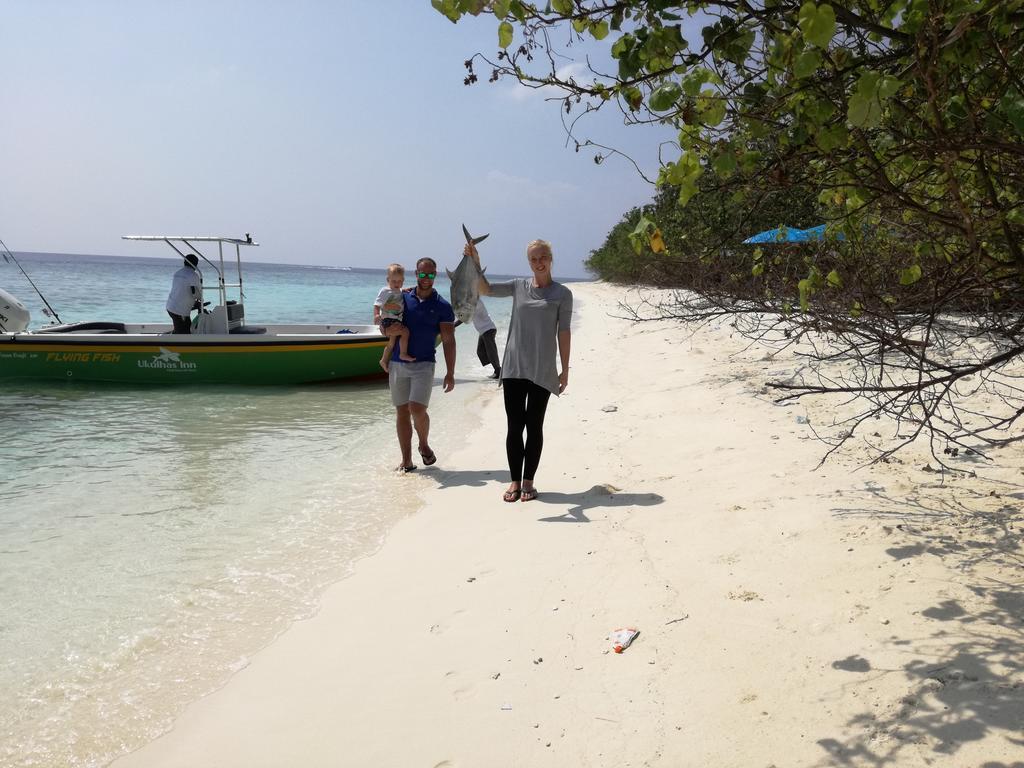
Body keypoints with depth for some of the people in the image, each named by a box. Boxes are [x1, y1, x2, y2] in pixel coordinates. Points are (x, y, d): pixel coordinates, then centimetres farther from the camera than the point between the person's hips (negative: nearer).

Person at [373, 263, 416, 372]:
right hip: (387, 322, -9)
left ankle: (384, 360, 37)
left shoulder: (399, 292, 15)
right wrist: (376, 315, -32)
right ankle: (403, 354, -22)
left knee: (392, 343, 20)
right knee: (405, 331, -27)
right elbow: (377, 304, -15)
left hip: (396, 321, 9)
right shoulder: (386, 291, -10)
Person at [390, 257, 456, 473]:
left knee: (417, 409, -16)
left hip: (423, 364, -3)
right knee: (402, 411, 5)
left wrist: (450, 373, -7)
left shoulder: (442, 307, 1)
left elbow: (448, 341, -1)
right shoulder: (402, 298, 8)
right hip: (397, 363, 3)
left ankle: (424, 445, 14)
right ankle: (406, 461, 13)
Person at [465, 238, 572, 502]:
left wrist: (565, 369, -2)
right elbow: (485, 290, 2)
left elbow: (563, 332, 0)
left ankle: (528, 481, 14)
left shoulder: (562, 294, 1)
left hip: (542, 370, -2)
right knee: (514, 426, 4)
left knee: (534, 426, 5)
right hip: (514, 367, 2)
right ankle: (515, 481, 13)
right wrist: (475, 262, -13)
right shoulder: (519, 286, 7)